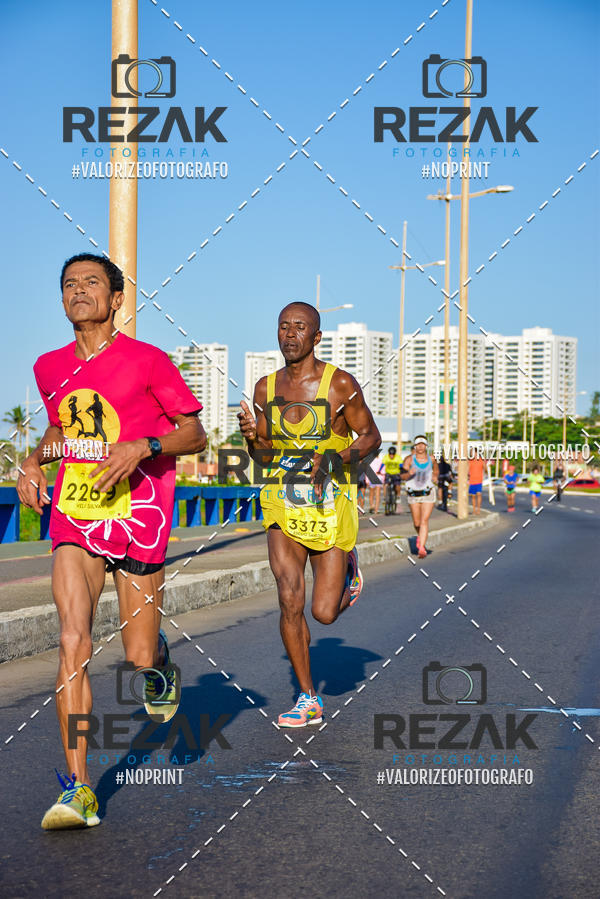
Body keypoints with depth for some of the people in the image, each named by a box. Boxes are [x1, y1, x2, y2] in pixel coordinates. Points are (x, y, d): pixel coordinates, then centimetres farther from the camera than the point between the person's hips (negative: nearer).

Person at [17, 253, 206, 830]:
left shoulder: (147, 361, -3)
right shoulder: (49, 367, 11)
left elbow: (195, 435, 0)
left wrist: (142, 446, -18)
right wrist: (33, 461, 8)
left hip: (137, 509, -3)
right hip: (72, 512, 3)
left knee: (138, 656, 0)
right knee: (73, 642, -13)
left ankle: (160, 664, 41)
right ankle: (77, 789, -9)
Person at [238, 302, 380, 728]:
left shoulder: (340, 384, -8)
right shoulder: (266, 388, 4)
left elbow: (371, 437, -1)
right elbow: (264, 455, 12)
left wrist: (338, 458, -19)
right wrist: (251, 436, -11)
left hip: (332, 504, -2)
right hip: (284, 503, 3)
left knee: (325, 612, 0)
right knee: (290, 601, -10)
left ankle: (348, 570, 36)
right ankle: (309, 699, 5)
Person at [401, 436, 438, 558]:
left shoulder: (431, 459, 2)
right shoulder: (409, 459, -6)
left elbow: (436, 470, 22)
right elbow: (402, 476, -10)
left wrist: (435, 477, 3)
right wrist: (409, 473, -31)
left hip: (428, 493, 0)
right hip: (413, 494, 1)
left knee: (424, 521, -12)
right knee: (417, 523, 11)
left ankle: (421, 548, -17)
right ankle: (420, 537, 44)